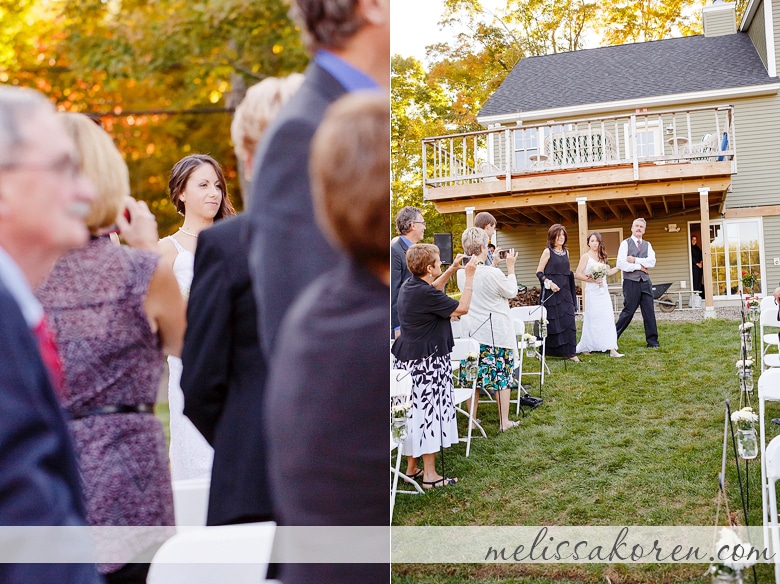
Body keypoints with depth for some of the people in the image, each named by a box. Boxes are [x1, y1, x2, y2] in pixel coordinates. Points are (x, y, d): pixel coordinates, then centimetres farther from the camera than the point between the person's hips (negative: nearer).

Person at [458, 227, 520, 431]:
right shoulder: (492, 273, -20)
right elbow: (511, 292, -4)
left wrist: (492, 264, 17)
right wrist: (510, 267, 2)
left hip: (471, 330, 5)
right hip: (496, 332, -5)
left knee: (474, 375, 11)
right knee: (502, 374, 7)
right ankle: (504, 421, 13)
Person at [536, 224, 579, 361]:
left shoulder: (566, 252, 12)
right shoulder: (548, 252, -5)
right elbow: (539, 272, -6)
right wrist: (549, 283, -20)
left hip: (565, 292, 5)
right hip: (551, 292, -5)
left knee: (568, 321, 0)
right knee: (551, 322, -1)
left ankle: (570, 352, 3)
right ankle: (542, 351, 10)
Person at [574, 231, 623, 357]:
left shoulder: (602, 256, 13)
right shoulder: (586, 256, -4)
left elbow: (608, 272, 21)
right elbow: (578, 274, -12)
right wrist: (593, 280, -17)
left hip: (604, 292, 5)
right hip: (592, 292, -5)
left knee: (608, 318, -3)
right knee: (592, 320, 0)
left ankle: (612, 349, -5)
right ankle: (585, 348, 14)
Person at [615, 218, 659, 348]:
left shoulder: (647, 245, 13)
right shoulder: (625, 243, 0)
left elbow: (652, 262, -4)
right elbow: (621, 264, -12)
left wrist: (635, 260, -12)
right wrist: (639, 266, -9)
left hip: (645, 282, 4)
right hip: (631, 282, -4)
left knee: (649, 312, 4)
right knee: (628, 311, -3)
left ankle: (652, 341, 10)